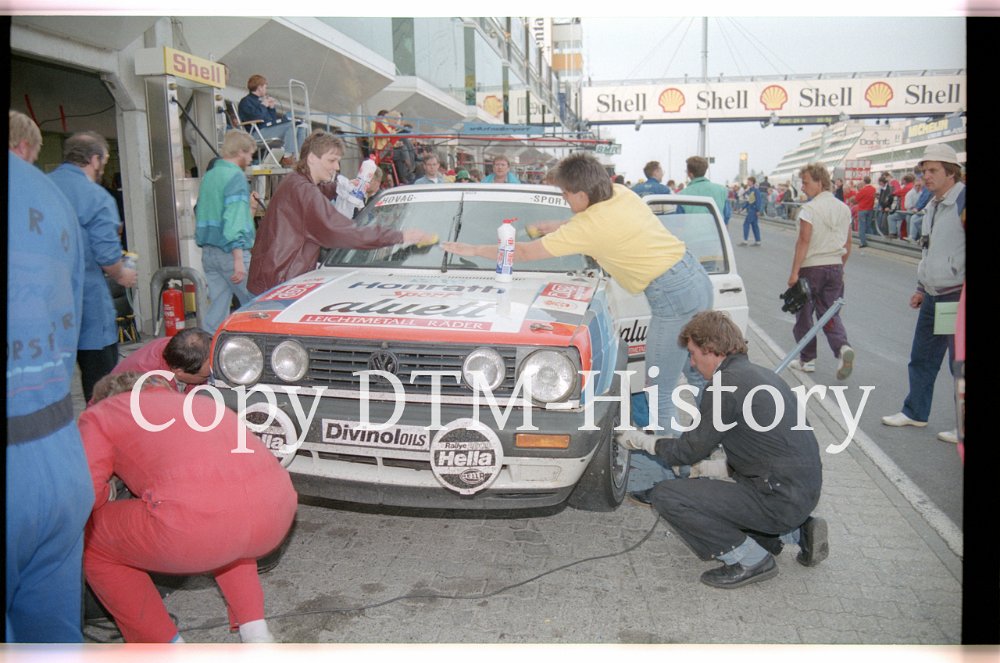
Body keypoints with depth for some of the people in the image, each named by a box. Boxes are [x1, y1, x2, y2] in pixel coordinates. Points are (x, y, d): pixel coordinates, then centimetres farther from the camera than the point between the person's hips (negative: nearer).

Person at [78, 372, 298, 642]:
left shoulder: (99, 414, 21)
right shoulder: (193, 402, 35)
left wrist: (106, 499, 30)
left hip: (196, 522, -6)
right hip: (276, 516, 6)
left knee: (89, 543, 23)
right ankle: (256, 632, 31)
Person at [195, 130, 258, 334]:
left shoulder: (208, 176, 16)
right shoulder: (236, 176, -10)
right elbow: (234, 220, -20)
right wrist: (239, 259, -23)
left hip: (208, 251, 8)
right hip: (230, 252, -8)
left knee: (217, 305, 10)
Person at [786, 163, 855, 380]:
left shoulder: (809, 209, -13)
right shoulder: (844, 209, 8)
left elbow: (804, 242, -17)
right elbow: (847, 244, 12)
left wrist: (794, 272, -15)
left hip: (811, 267, -6)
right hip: (835, 267, 6)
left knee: (804, 315, 9)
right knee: (830, 313, 12)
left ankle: (807, 359, 18)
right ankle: (842, 348, -12)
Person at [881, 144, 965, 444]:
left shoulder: (962, 202, -16)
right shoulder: (932, 206, 14)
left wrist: (962, 295, -22)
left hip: (957, 298, -9)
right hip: (933, 298, 9)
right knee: (921, 358, 17)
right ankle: (915, 412, 31)